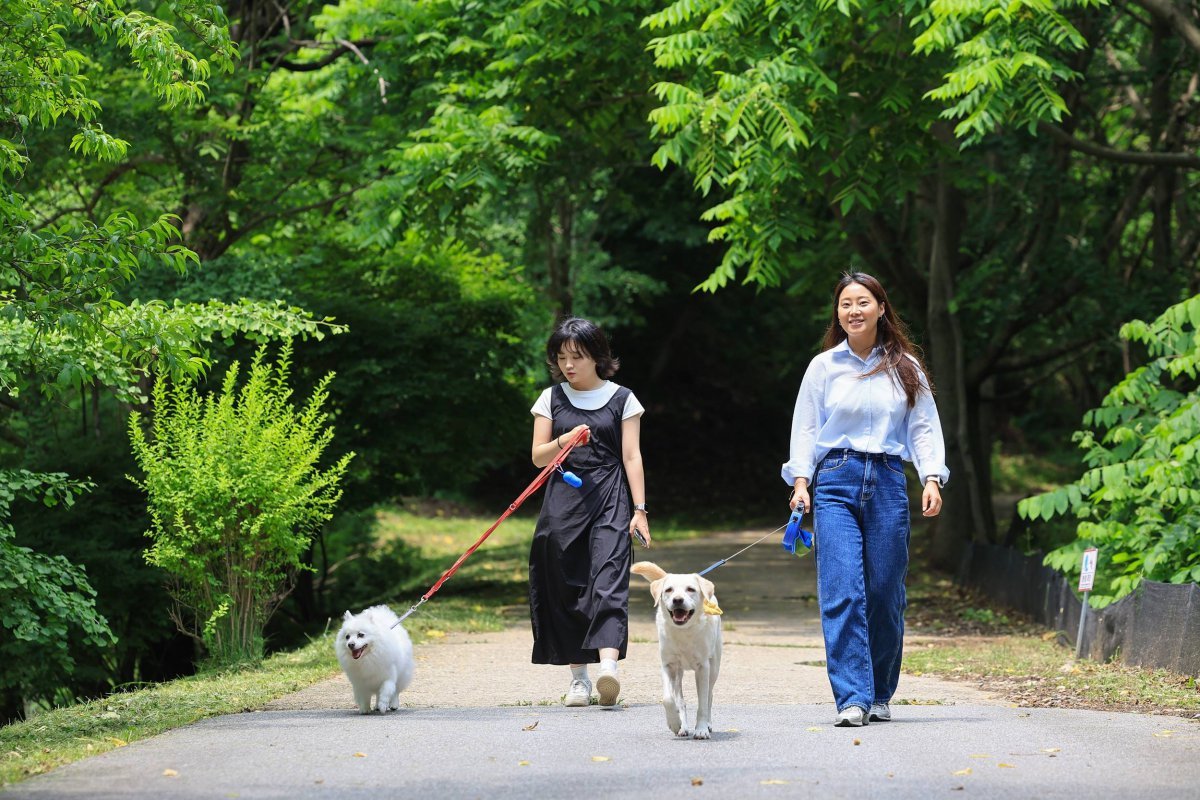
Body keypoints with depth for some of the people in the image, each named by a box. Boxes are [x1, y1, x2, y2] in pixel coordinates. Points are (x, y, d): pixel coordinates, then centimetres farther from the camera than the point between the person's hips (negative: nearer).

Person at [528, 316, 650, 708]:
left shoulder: (621, 399, 6)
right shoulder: (552, 399, 10)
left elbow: (631, 456, 4)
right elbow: (538, 456, 10)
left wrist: (639, 509, -2)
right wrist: (563, 442, -11)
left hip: (609, 500, -2)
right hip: (563, 502, 3)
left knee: (608, 579, -18)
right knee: (566, 587, 0)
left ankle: (608, 665, -33)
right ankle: (578, 676, 8)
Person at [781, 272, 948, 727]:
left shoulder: (905, 368, 9)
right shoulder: (824, 367, 7)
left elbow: (924, 427, 9)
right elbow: (806, 428, 8)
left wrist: (932, 479, -4)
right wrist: (800, 480, -4)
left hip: (887, 483, 1)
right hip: (836, 483, -1)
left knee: (885, 595, 3)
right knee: (842, 593, -13)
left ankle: (880, 695, 18)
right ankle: (852, 698, -15)